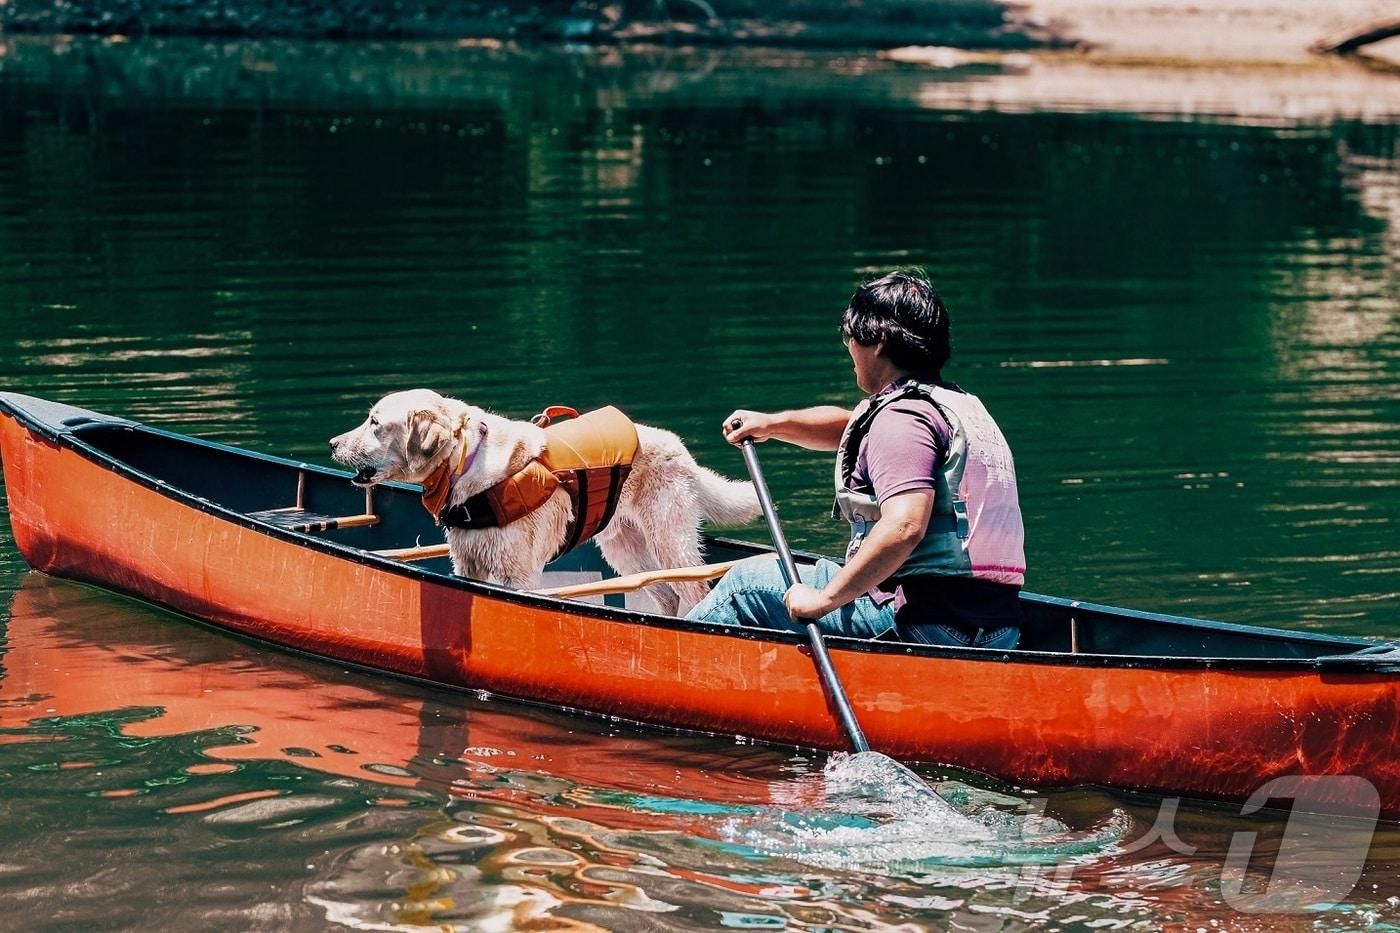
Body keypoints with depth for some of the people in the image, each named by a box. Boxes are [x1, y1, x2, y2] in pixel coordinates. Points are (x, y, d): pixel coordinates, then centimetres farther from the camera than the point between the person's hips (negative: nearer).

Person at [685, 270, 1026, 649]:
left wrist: (825, 599, -23)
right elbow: (851, 426, 37)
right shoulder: (961, 404, 18)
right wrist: (772, 423, 34)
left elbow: (904, 527, -29)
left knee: (748, 582, 4)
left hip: (923, 625, -10)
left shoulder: (901, 418, -13)